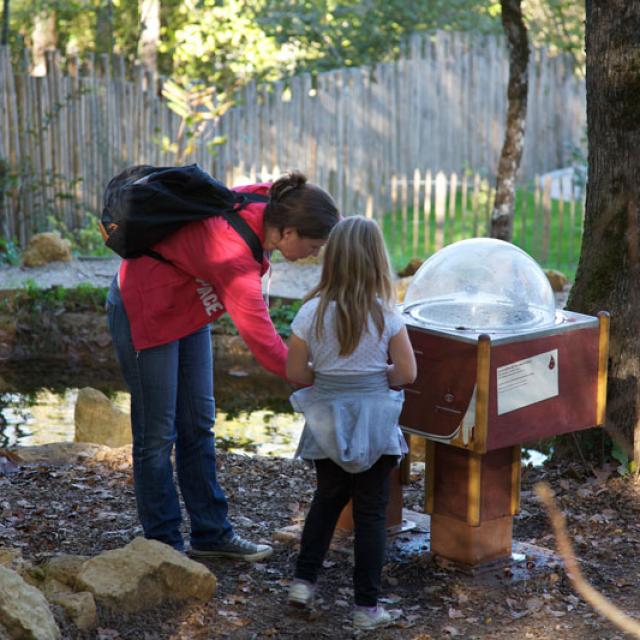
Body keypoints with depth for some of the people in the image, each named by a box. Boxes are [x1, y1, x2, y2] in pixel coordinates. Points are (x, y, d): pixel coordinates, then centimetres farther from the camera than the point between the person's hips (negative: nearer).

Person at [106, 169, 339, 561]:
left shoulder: (264, 205, -15)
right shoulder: (233, 254, -37)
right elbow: (261, 338, -35)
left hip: (189, 308, 9)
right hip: (144, 312, -9)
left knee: (198, 425, 12)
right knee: (157, 434, -1)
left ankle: (211, 534, 20)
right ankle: (164, 544, 9)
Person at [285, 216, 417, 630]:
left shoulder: (312, 313, -8)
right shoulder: (386, 315, -11)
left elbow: (295, 371, -4)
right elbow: (407, 373, -9)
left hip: (328, 425, 2)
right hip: (374, 425, -2)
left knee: (327, 498, 24)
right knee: (371, 512, 7)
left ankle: (304, 580, 25)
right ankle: (367, 605, 11)